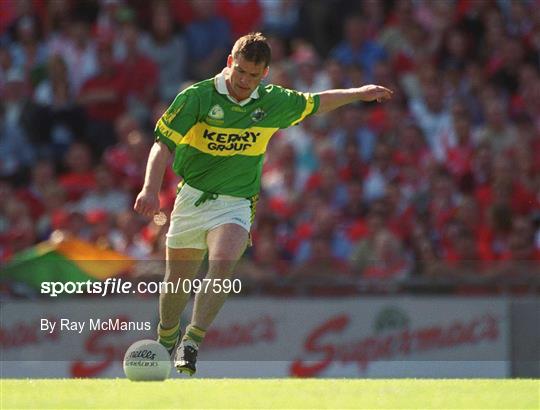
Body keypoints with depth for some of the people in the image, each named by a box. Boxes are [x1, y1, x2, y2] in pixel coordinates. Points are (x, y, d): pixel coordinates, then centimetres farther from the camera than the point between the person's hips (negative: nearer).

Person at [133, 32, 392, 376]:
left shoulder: (274, 103, 0)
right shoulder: (197, 97, -11)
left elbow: (315, 103, 20)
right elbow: (164, 143, -13)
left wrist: (358, 93, 23)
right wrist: (151, 189, -26)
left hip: (236, 202, 0)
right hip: (193, 197, 0)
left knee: (223, 265, -28)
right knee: (178, 280, 8)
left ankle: (192, 341, -28)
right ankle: (166, 338, 37)